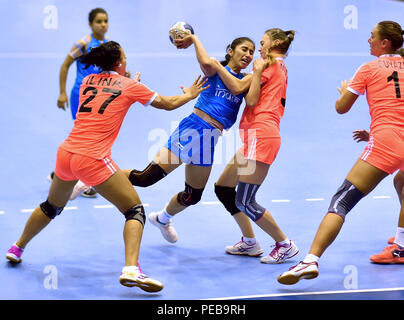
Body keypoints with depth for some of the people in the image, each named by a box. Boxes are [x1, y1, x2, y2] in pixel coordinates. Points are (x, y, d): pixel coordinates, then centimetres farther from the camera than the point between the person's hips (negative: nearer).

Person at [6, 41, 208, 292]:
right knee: (136, 210, 1)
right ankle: (131, 270, -18)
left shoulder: (88, 81, 14)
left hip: (66, 154, 6)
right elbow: (168, 104, 13)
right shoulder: (130, 86, 1)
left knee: (52, 206, 30)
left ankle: (18, 247, 45)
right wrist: (190, 95, 32)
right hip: (93, 160, -6)